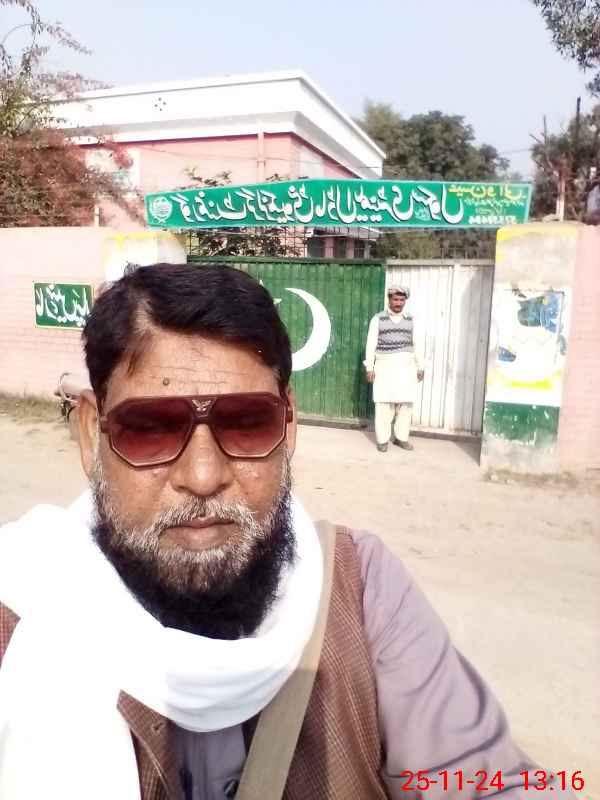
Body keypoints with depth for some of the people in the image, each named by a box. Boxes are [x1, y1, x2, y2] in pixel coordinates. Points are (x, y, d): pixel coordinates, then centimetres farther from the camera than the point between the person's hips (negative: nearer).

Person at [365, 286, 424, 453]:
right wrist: (369, 367, -7)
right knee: (384, 403, -3)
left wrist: (420, 367, 11)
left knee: (405, 403, 3)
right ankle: (382, 439, 6)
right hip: (385, 366, -3)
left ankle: (401, 437, 14)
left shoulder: (410, 319, 9)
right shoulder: (378, 319, 0)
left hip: (406, 366, 3)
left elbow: (415, 344, 13)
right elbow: (371, 344, -2)